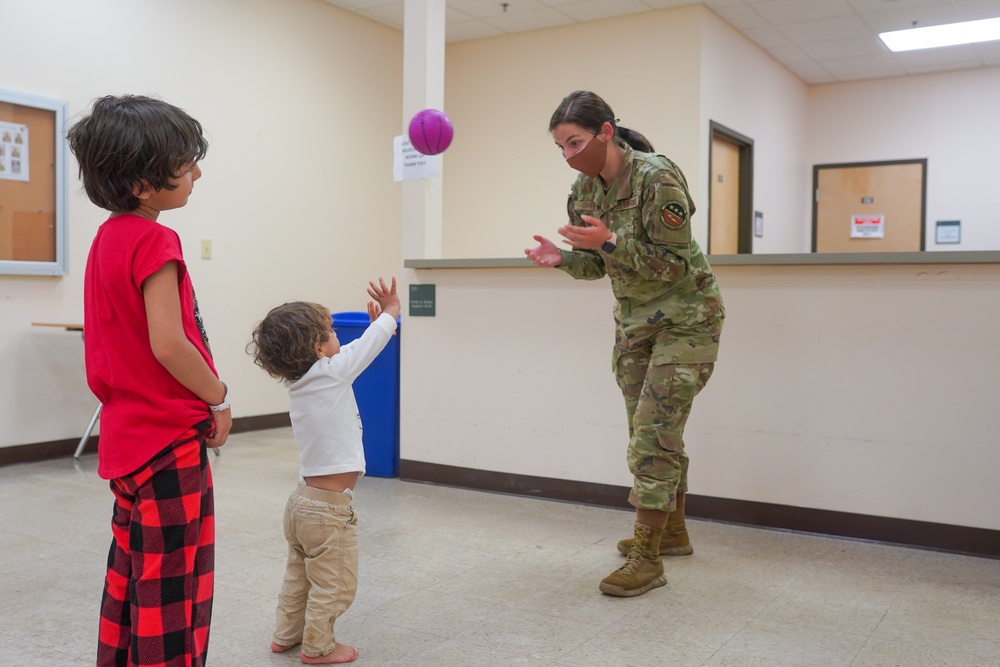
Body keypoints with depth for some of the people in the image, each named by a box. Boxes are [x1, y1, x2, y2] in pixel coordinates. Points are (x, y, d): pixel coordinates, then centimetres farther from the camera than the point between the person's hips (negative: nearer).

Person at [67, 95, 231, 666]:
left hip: (128, 436, 10)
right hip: (171, 437, -9)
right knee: (173, 587, 0)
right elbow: (168, 344, -24)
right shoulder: (155, 241, -17)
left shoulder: (109, 237, 11)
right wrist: (219, 398, -10)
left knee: (132, 576, 21)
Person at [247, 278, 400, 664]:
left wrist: (375, 325, 20)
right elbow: (370, 345, -7)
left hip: (302, 501, 9)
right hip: (329, 509, -9)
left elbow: (354, 352, 16)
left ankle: (286, 634, 37)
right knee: (334, 583, 8)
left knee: (298, 575, 24)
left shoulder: (298, 382, 4)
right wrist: (390, 312, 8)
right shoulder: (331, 373, -18)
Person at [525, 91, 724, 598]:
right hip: (634, 319, 7)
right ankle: (672, 531, 30)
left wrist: (611, 240, -34)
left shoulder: (657, 178, -23)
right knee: (653, 430, 14)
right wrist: (563, 259, -15)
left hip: (685, 317, -7)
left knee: (654, 429, -11)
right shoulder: (583, 190, -1)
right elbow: (597, 264, 6)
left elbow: (675, 263, -24)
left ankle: (646, 557, -2)